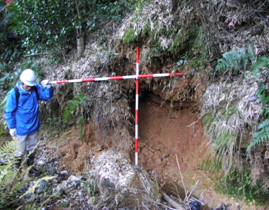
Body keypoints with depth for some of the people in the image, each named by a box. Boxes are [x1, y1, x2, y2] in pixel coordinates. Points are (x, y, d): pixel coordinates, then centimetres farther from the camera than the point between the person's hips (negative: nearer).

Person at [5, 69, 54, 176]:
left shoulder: (35, 89, -7)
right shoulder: (13, 94, -18)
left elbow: (47, 96, 2)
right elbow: (9, 112, -11)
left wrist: (48, 87, -19)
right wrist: (11, 127, -9)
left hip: (34, 127, 5)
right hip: (21, 129, -5)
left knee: (32, 149, 21)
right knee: (20, 151, 9)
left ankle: (30, 167, 41)